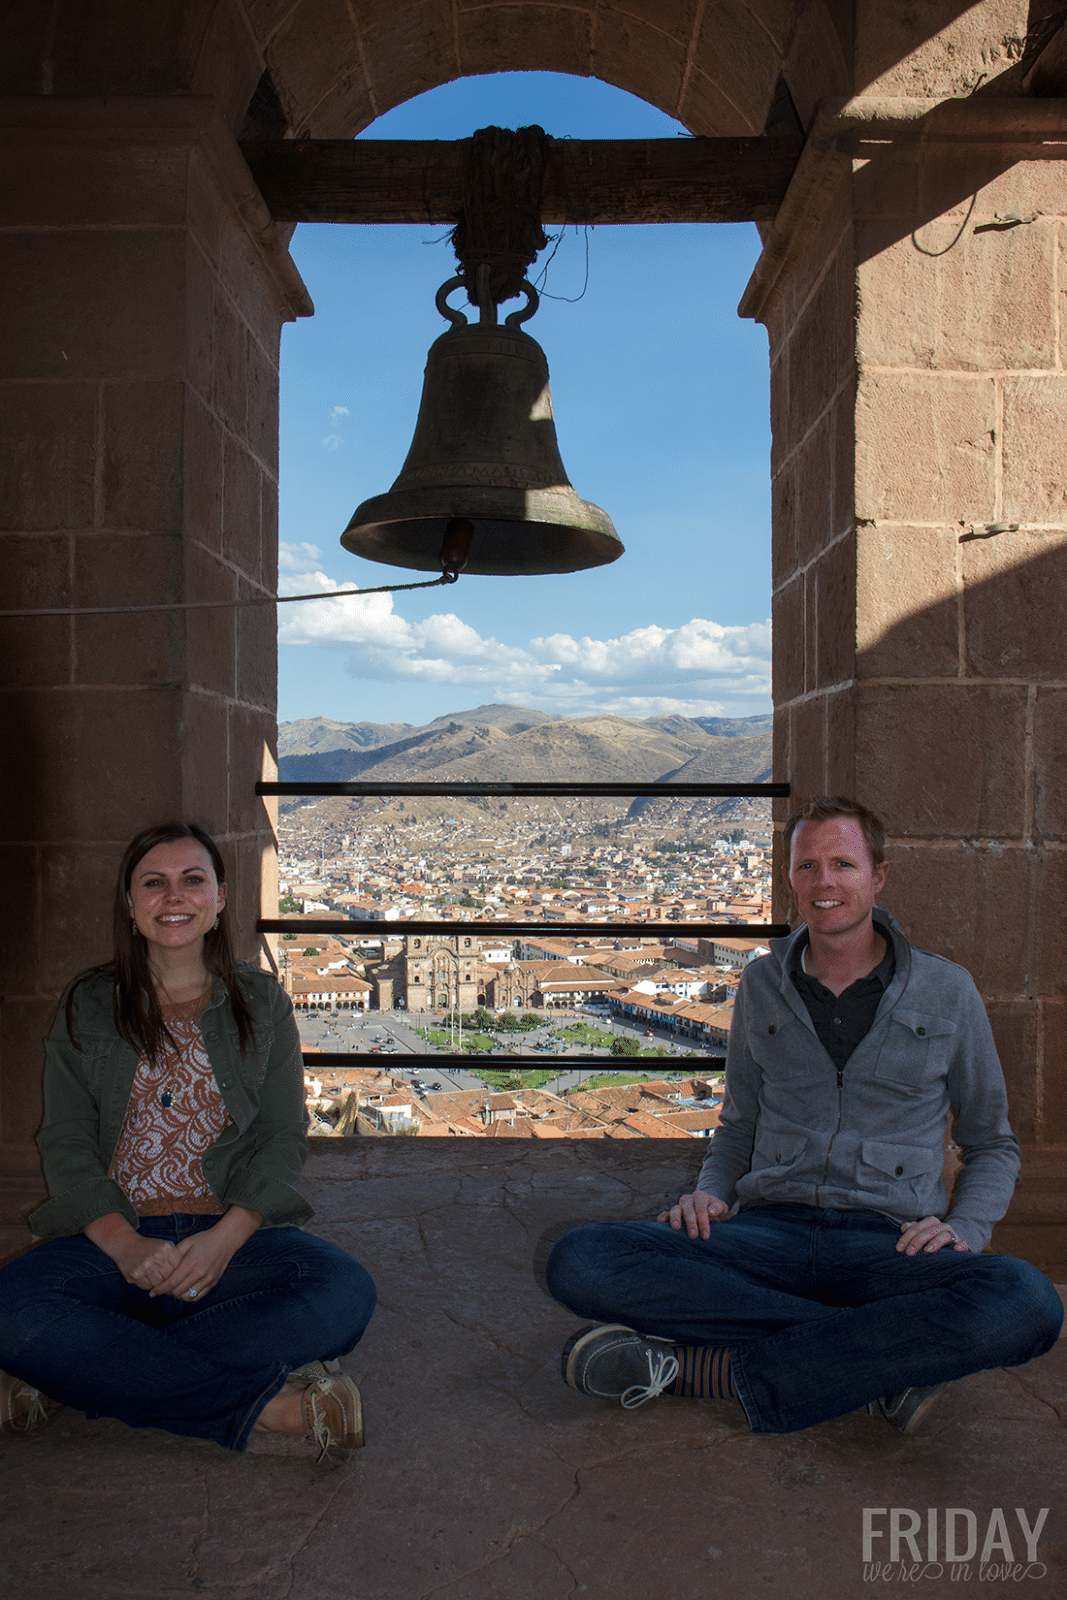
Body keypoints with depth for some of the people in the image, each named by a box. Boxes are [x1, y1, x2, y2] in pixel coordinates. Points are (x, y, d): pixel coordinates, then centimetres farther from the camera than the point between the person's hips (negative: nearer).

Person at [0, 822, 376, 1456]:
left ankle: (76, 1374, -22)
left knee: (345, 1293, -30)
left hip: (236, 1234, 1)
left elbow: (284, 1137, 4)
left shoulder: (262, 1001, 10)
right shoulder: (88, 1006, 10)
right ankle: (271, 1405, -26)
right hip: (113, 1236, 0)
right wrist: (125, 1245, -16)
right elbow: (66, 1142, 2)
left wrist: (224, 1239, -15)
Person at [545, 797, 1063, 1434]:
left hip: (890, 1244, -1)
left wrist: (963, 1228, -5)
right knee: (579, 1262, -25)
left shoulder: (946, 992, 8)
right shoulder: (762, 985, 13)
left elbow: (993, 1145, 15)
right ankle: (881, 1360, -21)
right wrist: (710, 1192, 0)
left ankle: (708, 1365, -28)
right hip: (771, 1233, 2)